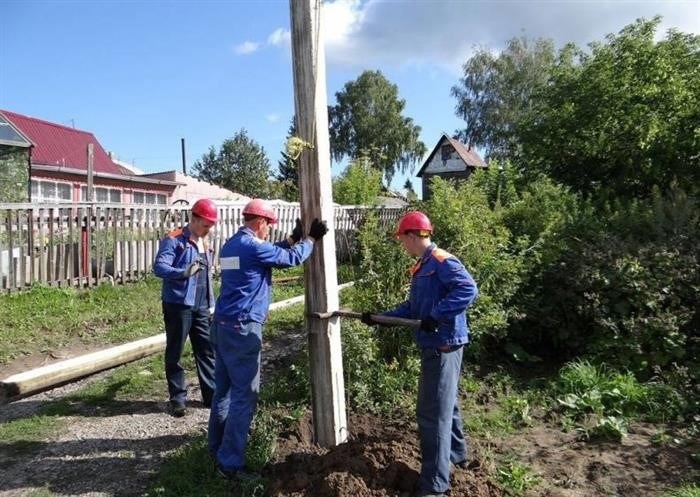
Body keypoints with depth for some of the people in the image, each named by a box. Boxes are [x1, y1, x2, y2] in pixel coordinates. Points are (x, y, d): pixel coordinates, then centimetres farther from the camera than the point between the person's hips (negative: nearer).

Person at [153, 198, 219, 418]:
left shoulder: (205, 245, 15)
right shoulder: (174, 240, -9)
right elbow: (159, 267, -21)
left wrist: (211, 305, 20)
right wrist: (184, 272, -39)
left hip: (201, 308, 7)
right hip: (178, 306, -7)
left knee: (207, 350, 9)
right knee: (175, 353, 5)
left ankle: (211, 395, 19)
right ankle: (178, 398, 16)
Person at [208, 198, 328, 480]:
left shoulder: (232, 245, 14)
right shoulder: (253, 246, -15)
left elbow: (271, 254, 25)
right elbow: (291, 258, -7)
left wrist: (293, 237, 25)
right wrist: (311, 239, 8)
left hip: (223, 324, 10)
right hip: (242, 329, -10)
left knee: (224, 389, 18)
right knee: (244, 396, -4)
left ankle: (217, 446, 31)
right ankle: (230, 463, 1)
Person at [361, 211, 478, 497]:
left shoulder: (442, 261, -17)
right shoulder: (421, 268, 15)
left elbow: (468, 290, -29)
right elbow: (411, 308, 18)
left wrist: (437, 316, -30)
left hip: (443, 347, -10)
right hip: (435, 346, 10)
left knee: (432, 413, -4)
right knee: (445, 404, 24)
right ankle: (456, 454, 44)